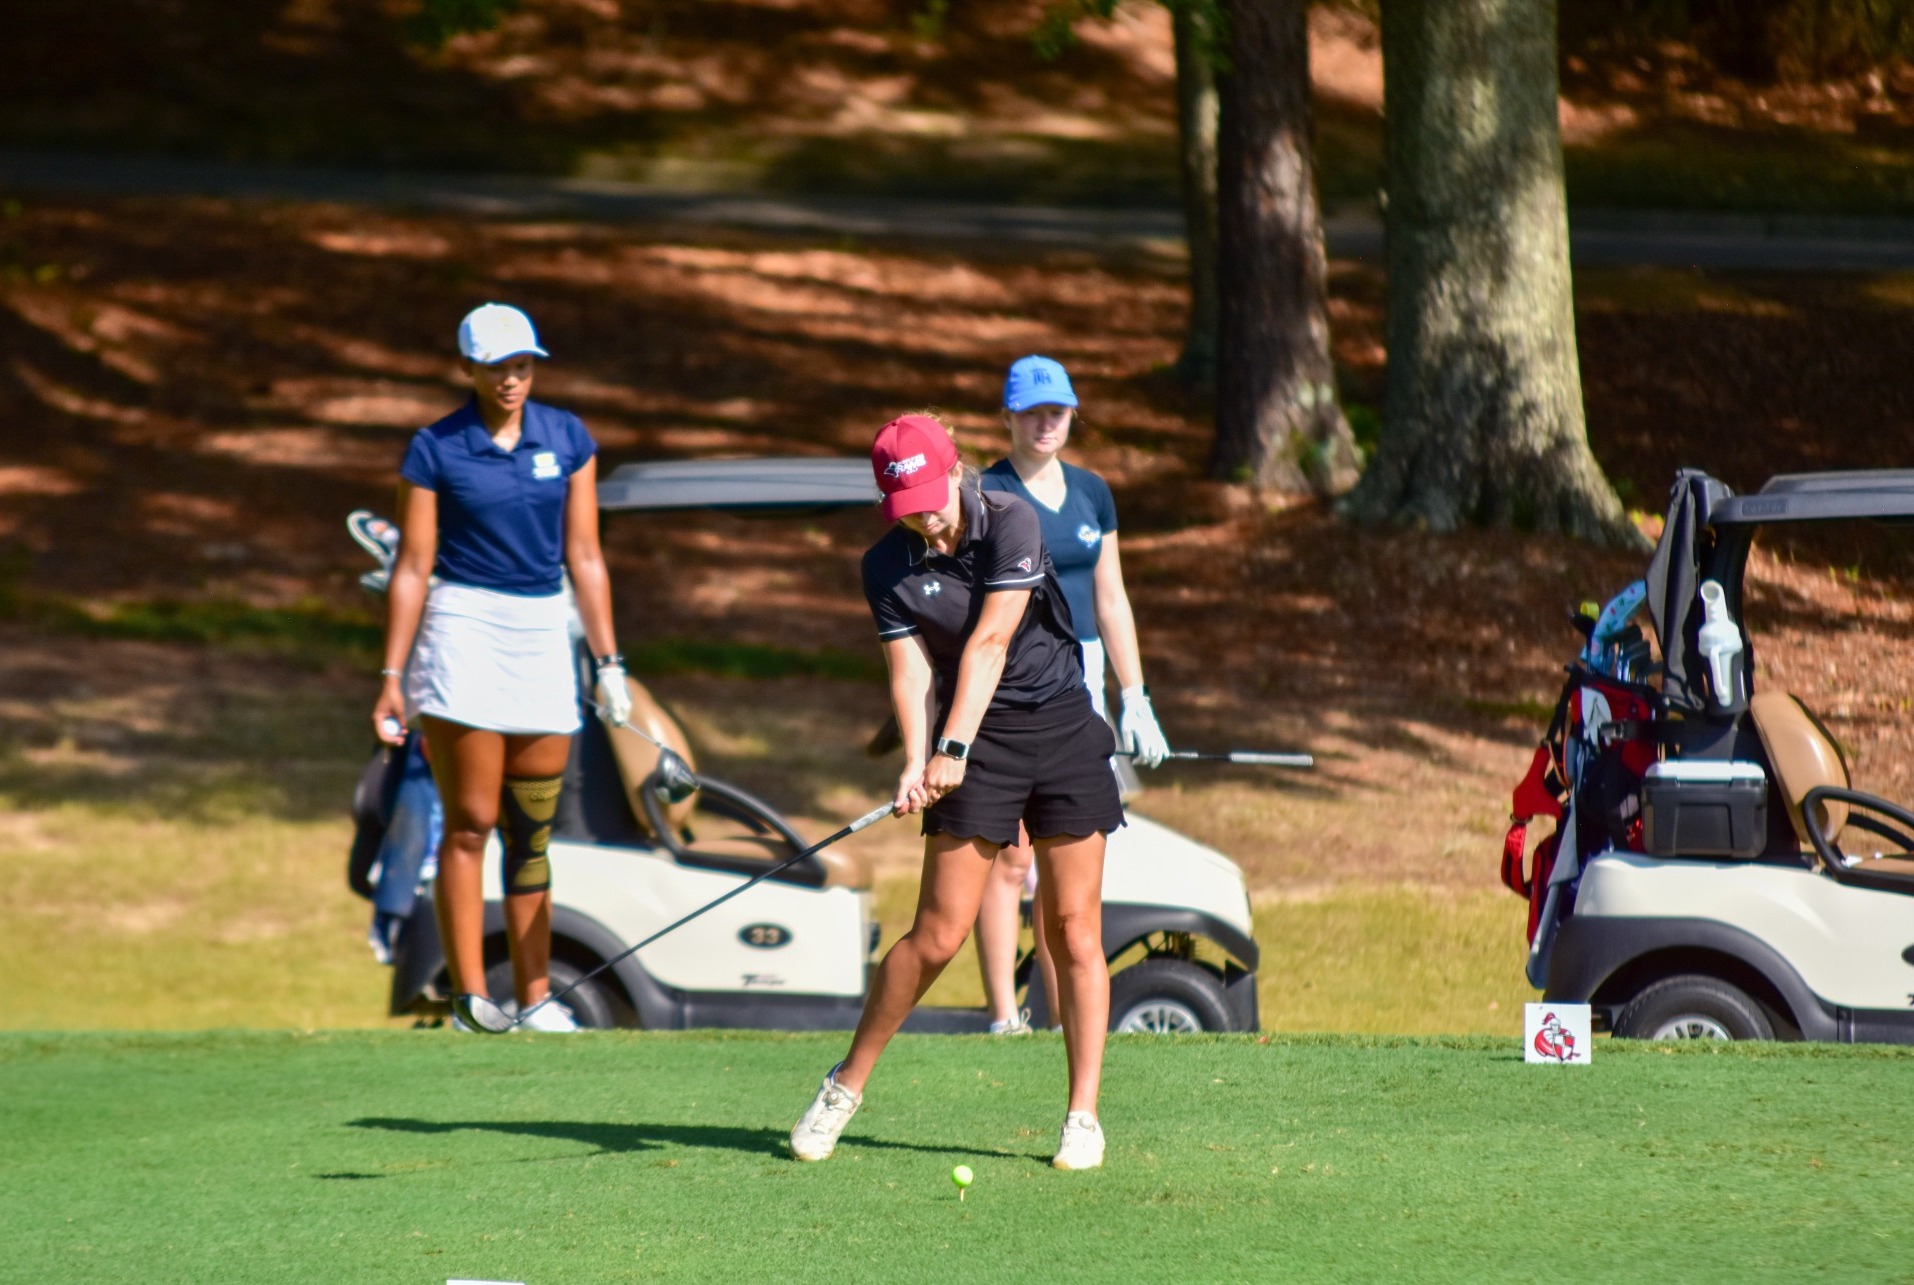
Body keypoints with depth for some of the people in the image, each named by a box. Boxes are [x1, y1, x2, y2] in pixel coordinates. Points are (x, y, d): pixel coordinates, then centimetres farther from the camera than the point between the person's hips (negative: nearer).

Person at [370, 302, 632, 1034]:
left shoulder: (567, 440, 8)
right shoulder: (435, 450, -2)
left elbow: (583, 558, 10)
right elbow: (412, 568, -1)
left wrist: (608, 662, 7)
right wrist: (392, 678, -4)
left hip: (542, 635, 4)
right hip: (462, 629, -4)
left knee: (532, 832, 5)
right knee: (470, 823, -7)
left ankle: (534, 996, 6)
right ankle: (469, 996, -6)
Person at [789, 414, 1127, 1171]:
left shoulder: (1009, 525, -10)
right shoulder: (888, 567, -2)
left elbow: (989, 643, -17)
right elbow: (911, 672, -9)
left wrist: (953, 749, -25)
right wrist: (916, 764, -27)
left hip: (1064, 729, 0)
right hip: (975, 744, 1)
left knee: (1074, 928, -3)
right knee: (937, 936, -6)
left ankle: (1083, 1116, 3)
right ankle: (846, 1087, 10)